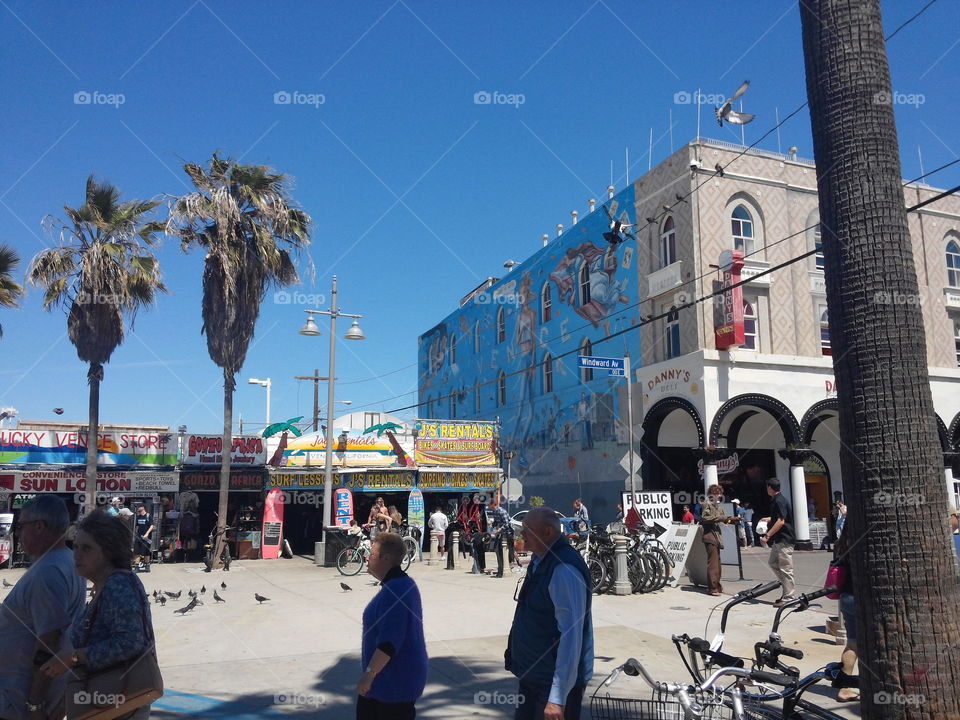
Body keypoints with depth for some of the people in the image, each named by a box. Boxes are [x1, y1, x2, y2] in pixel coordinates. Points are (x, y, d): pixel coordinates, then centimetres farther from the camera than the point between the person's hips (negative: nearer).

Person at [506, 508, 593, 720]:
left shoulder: (564, 569, -25)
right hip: (532, 674, 9)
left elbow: (571, 634, -28)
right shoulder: (540, 560, 5)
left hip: (554, 680, -9)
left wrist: (557, 697, -28)